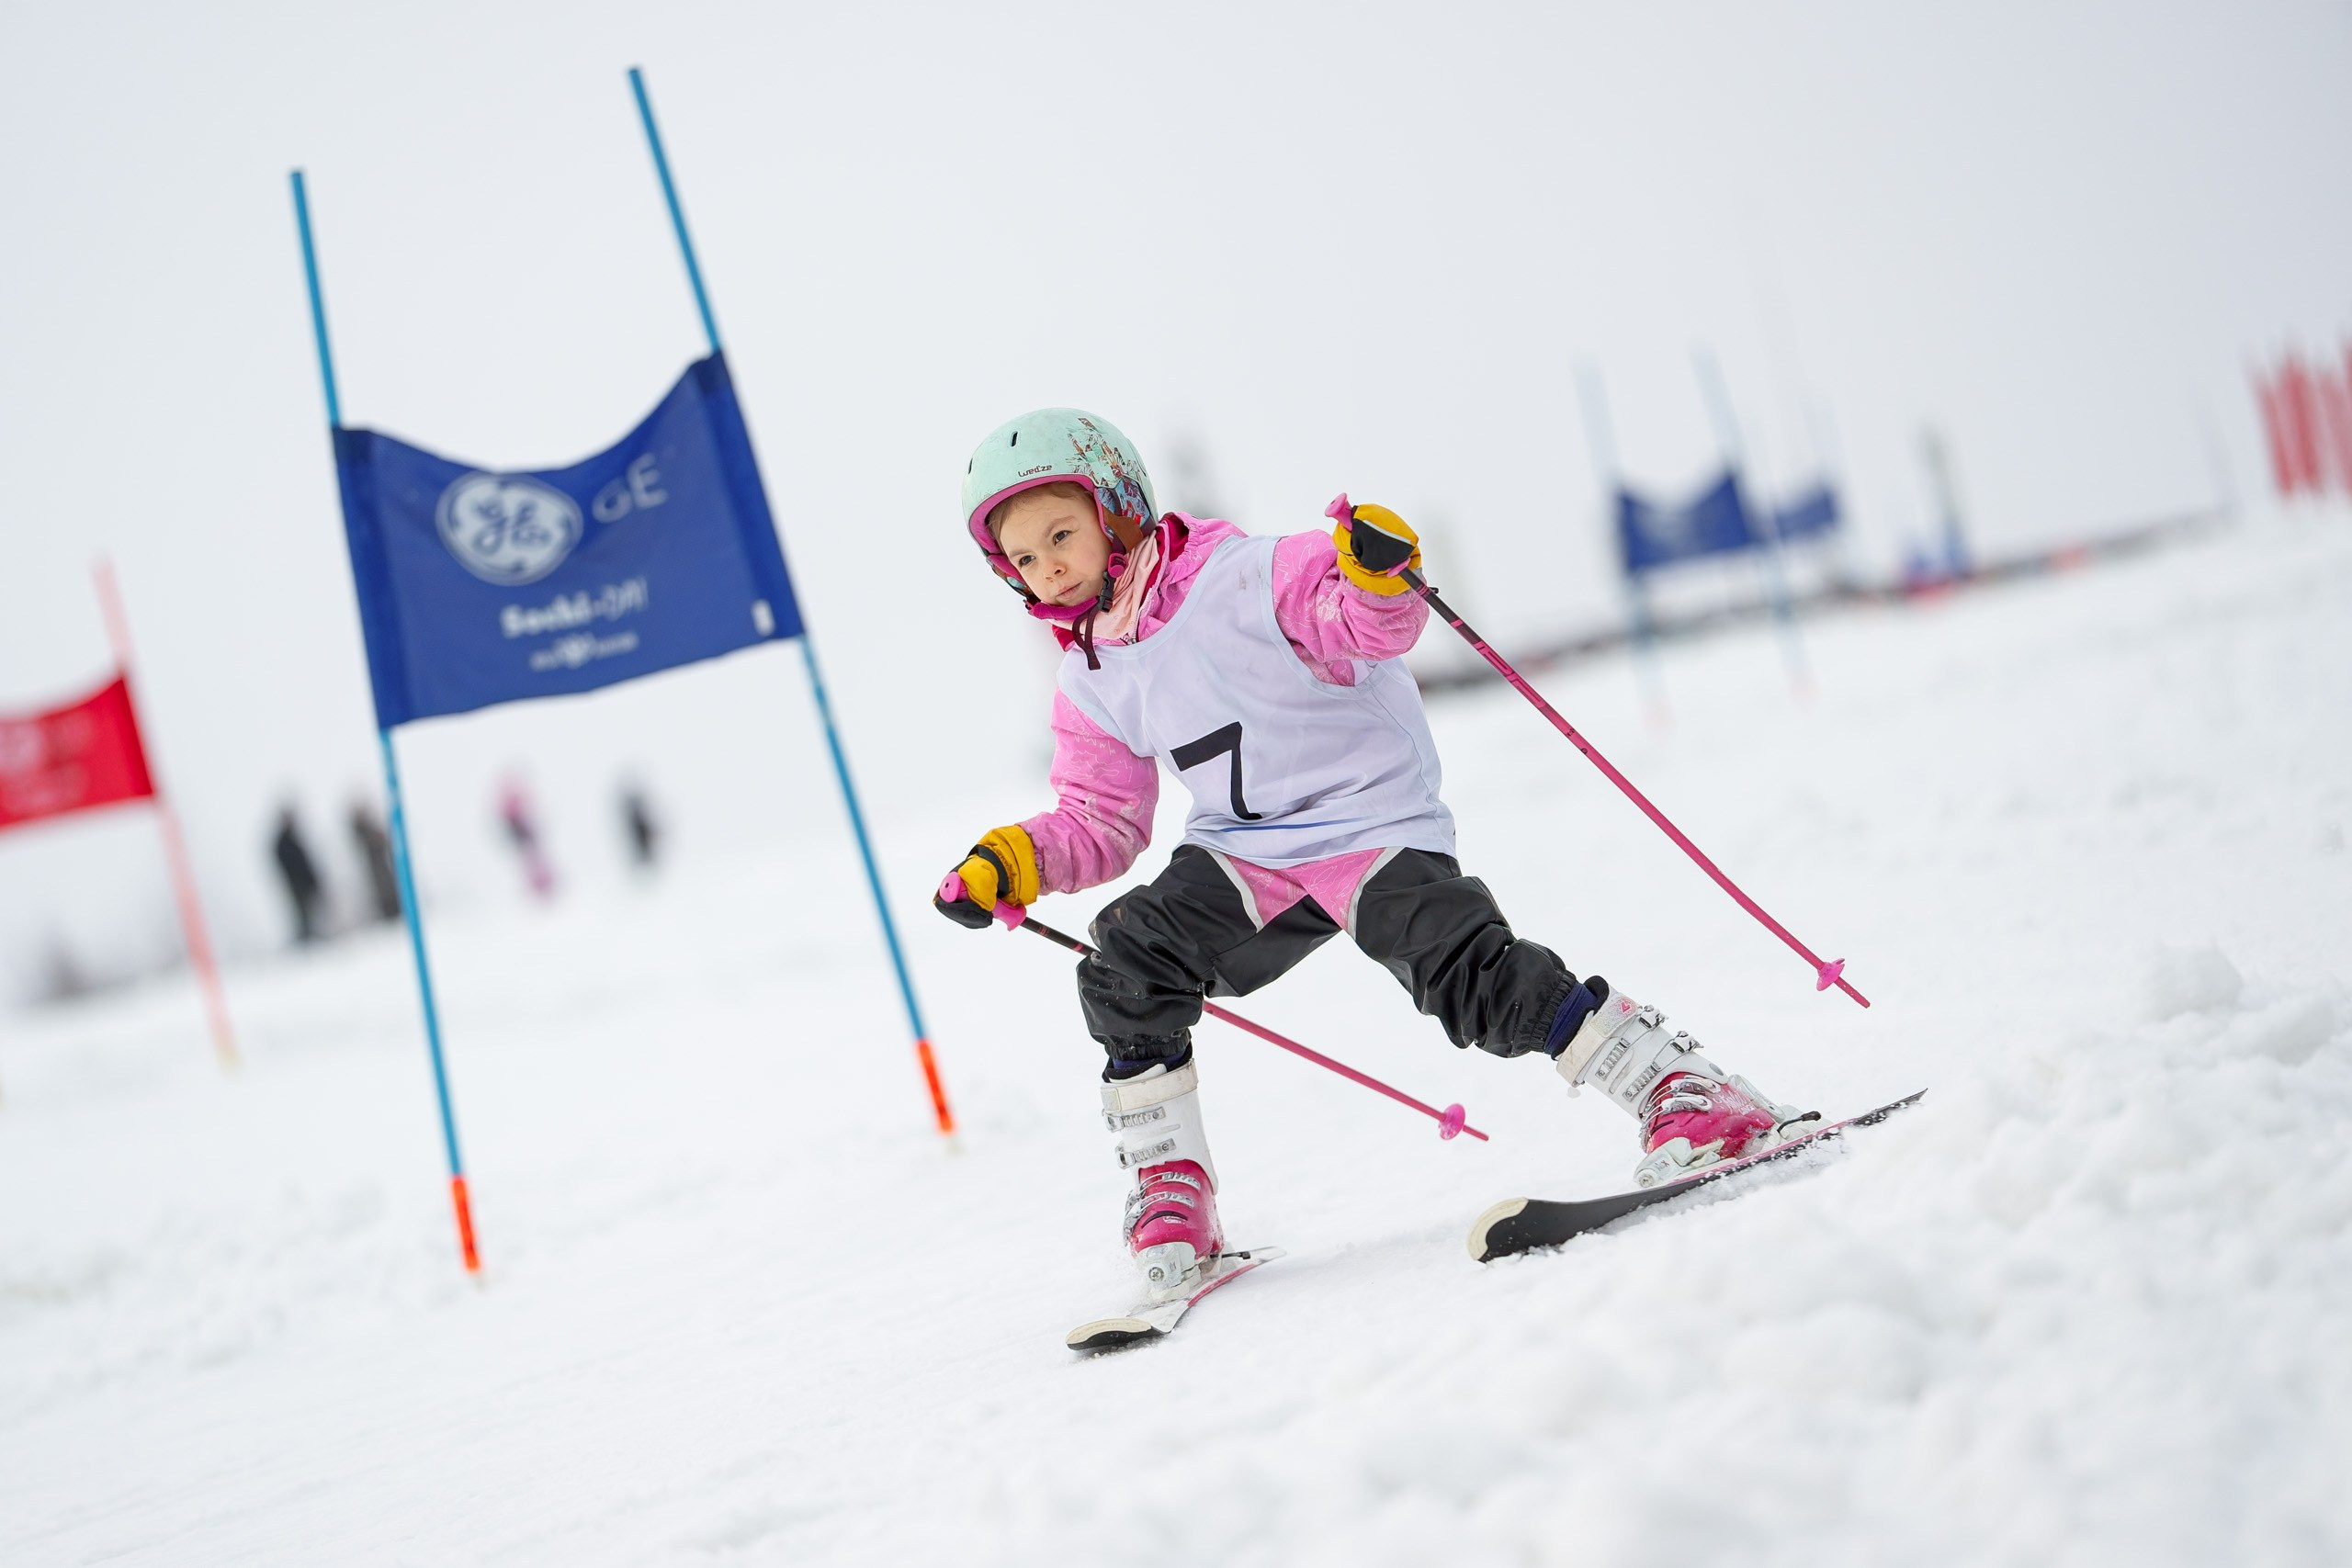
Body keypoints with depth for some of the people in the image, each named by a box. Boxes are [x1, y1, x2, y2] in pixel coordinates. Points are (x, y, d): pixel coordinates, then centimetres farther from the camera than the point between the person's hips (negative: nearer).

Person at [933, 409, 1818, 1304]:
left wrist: (1376, 577, -47)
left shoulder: (1239, 577, -12)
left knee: (1472, 978, -25)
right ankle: (1169, 1194, -3)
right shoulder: (1090, 684, 9)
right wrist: (1015, 863, -5)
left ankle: (1683, 1096, -16)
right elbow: (1100, 825, 14)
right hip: (1244, 859, 6)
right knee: (1122, 972, -17)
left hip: (1373, 823, -6)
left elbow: (1360, 626, -23)